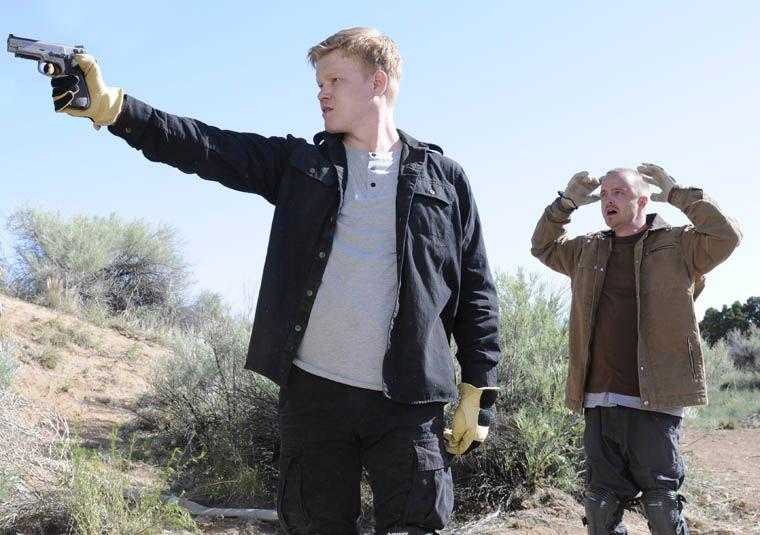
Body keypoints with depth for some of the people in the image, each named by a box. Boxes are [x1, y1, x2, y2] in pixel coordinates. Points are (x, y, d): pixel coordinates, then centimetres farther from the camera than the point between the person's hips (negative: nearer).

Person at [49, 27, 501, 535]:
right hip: (313, 392, 2)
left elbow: (476, 294, 7)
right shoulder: (300, 163, 12)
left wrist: (478, 394, 2)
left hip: (410, 403, -2)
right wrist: (111, 106, -12)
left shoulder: (443, 177, 7)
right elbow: (206, 147, 1)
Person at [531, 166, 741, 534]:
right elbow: (542, 247, 29)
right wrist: (566, 203, 15)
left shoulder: (677, 244, 3)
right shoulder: (588, 250, 17)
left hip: (655, 403, -4)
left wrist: (677, 194, -7)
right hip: (599, 403, 5)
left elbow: (727, 236, -12)